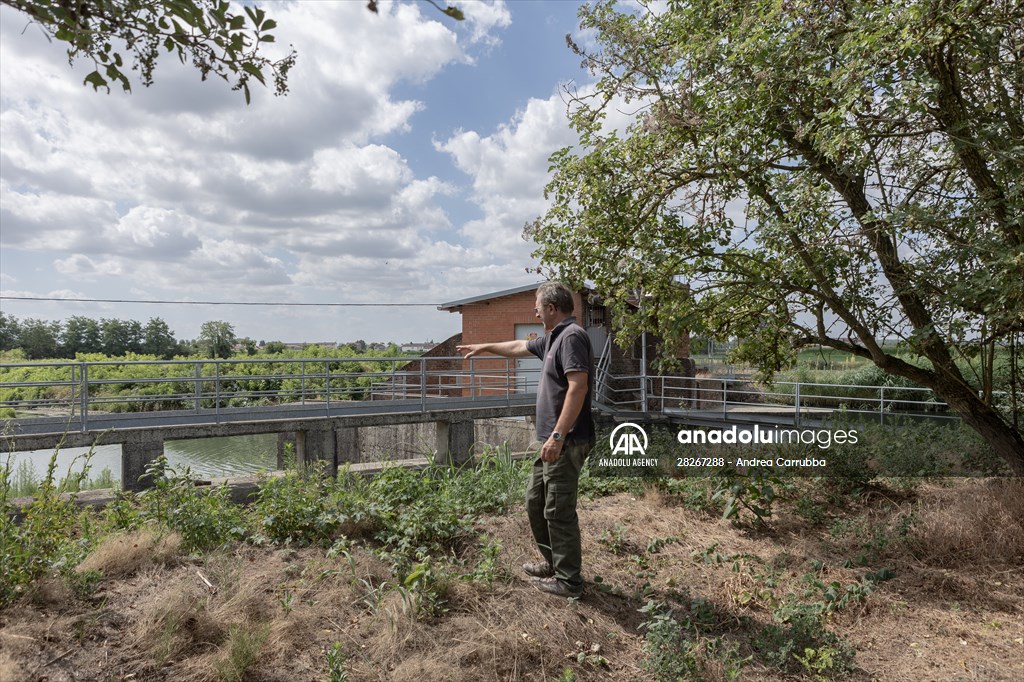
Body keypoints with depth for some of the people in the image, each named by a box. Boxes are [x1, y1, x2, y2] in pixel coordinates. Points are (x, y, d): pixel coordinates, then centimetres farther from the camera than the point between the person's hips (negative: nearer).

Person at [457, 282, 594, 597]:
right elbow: (520, 347, 34)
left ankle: (568, 580, 13)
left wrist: (558, 436, -27)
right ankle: (553, 562, 33)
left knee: (558, 511, -1)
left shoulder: (572, 336, -15)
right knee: (535, 502, 19)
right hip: (553, 440, 10)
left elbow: (578, 387, -24)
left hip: (566, 442, -10)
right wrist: (483, 347, 43)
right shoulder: (554, 338, 17)